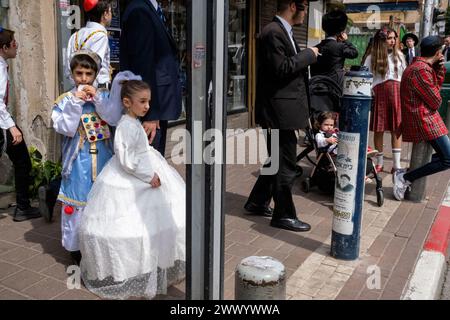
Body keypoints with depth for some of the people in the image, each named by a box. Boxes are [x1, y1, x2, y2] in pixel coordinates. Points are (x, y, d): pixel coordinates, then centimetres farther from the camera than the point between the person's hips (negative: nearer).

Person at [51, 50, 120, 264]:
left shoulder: (103, 95, 3)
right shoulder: (66, 99, -3)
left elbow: (115, 119, -11)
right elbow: (64, 128, -13)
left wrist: (98, 98, -19)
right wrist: (75, 102, -19)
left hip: (102, 156, 3)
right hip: (78, 159, -2)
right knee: (78, 199, 4)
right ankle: (75, 245, 20)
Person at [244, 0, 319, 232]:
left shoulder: (283, 31, 15)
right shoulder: (273, 32, -16)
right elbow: (281, 68, -24)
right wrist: (308, 55, -14)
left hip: (282, 109, 11)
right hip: (279, 109, -11)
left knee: (277, 159, 19)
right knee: (285, 163, -1)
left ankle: (257, 202, 32)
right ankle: (284, 215, 11)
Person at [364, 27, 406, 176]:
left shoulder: (399, 55, 10)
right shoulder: (372, 58, 3)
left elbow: (404, 76, 12)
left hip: (398, 92, 2)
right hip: (379, 93, -2)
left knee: (397, 128, 0)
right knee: (379, 128, 3)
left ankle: (397, 164, 5)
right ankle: (379, 162, 17)